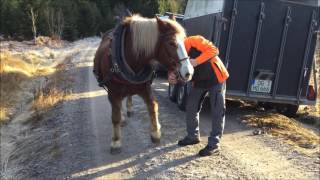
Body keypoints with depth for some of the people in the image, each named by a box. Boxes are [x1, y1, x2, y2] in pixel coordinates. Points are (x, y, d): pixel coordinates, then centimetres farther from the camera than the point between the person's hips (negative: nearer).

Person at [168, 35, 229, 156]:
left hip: (216, 77, -7)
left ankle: (214, 144, 4)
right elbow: (174, 70, -5)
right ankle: (193, 136, 26)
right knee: (191, 108, 8)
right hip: (199, 81, 7)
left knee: (217, 111, -3)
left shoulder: (193, 41, -23)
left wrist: (196, 62, -37)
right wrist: (171, 78, -29)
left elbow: (213, 50, -27)